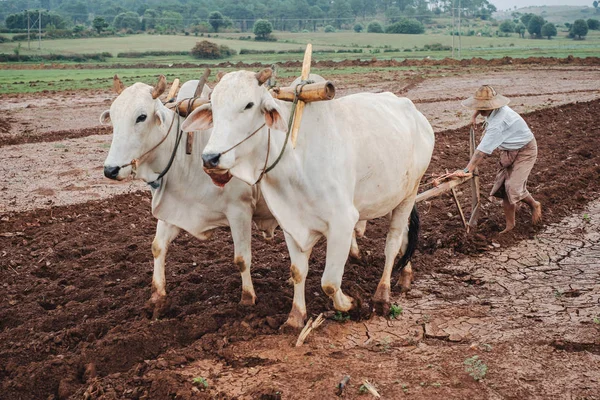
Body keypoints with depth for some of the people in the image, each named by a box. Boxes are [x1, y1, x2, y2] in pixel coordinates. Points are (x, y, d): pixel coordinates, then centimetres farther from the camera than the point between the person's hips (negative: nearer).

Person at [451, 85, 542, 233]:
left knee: (514, 186, -18)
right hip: (508, 151, 9)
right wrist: (474, 115, 23)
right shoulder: (493, 109, -10)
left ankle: (534, 205, 14)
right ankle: (510, 225, 10)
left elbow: (483, 149, -42)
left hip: (524, 151, -9)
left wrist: (467, 170, -45)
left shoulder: (499, 122, -37)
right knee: (503, 186, 1)